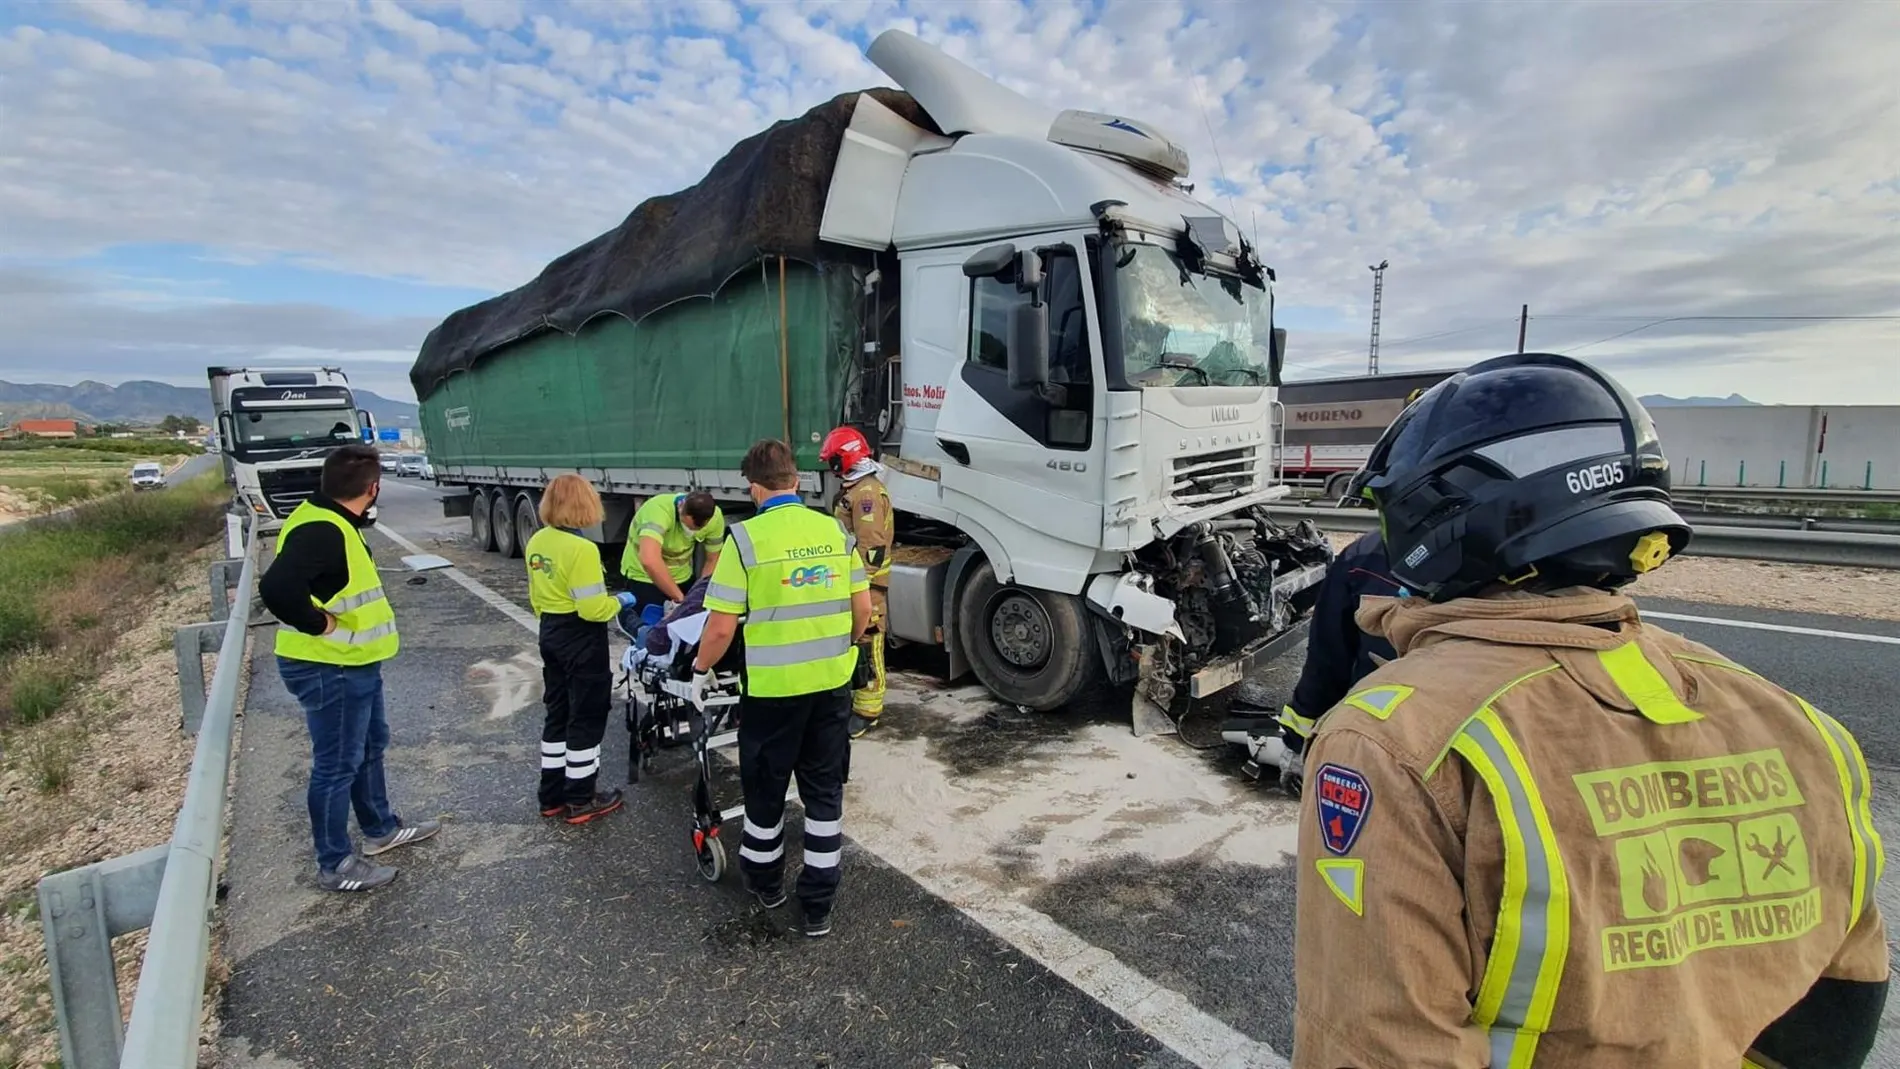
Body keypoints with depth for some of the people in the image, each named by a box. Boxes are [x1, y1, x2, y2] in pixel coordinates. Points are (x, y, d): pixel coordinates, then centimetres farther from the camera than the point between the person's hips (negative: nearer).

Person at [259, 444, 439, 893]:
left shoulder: (330, 522, 6)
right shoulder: (321, 531, -26)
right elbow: (278, 588, -39)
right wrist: (320, 624, -26)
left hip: (352, 664, 10)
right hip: (328, 669, -10)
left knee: (370, 746, 23)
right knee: (337, 764, 4)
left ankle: (381, 829, 41)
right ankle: (335, 865, 20)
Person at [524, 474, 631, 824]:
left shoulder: (536, 542, 3)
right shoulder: (582, 549, -23)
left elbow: (536, 597, 13)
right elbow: (592, 609, -24)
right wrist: (619, 601, -7)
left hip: (551, 636, 8)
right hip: (582, 641, -8)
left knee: (557, 714, 18)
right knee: (586, 718, 5)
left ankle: (553, 795, 29)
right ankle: (581, 800, 16)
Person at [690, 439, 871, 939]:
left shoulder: (746, 537, -13)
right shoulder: (836, 531, 0)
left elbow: (721, 627, -13)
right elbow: (863, 609, 3)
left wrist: (702, 670, 5)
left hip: (773, 687, -3)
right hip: (832, 684, 4)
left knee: (765, 788, 19)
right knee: (825, 792, 14)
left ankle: (765, 881, 40)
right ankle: (819, 903, 23)